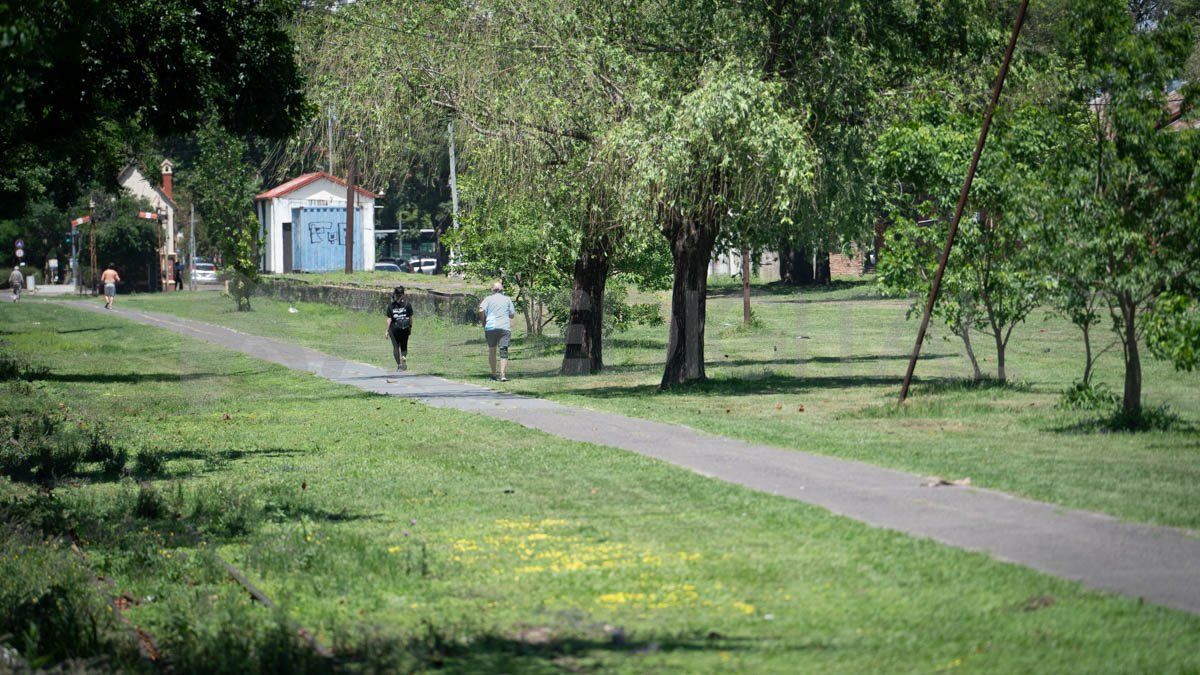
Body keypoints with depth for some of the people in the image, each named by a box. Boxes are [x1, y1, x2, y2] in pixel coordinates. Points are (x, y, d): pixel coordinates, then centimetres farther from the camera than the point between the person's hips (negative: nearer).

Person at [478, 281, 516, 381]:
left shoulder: (488, 299, 6)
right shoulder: (507, 299, 11)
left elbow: (481, 311, -9)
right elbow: (512, 315, 12)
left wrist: (484, 322, 6)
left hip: (491, 327, 0)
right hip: (505, 327, 0)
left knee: (492, 350, 15)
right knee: (504, 351, -3)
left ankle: (493, 374, 16)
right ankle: (502, 375, -17)